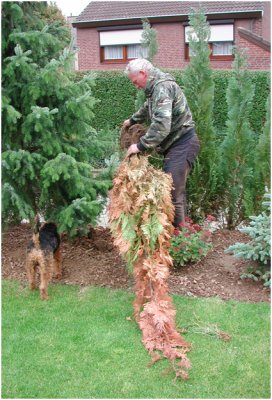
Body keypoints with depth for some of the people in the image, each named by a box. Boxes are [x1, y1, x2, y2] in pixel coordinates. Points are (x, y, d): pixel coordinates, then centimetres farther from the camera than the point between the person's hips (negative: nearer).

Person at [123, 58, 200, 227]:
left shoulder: (163, 86, -18)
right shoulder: (156, 86, 15)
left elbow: (162, 124, -29)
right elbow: (148, 108, 38)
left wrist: (141, 145, -23)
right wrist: (132, 120, 49)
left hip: (182, 144, -10)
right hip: (176, 144, 10)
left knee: (173, 192, -11)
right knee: (178, 191, 14)